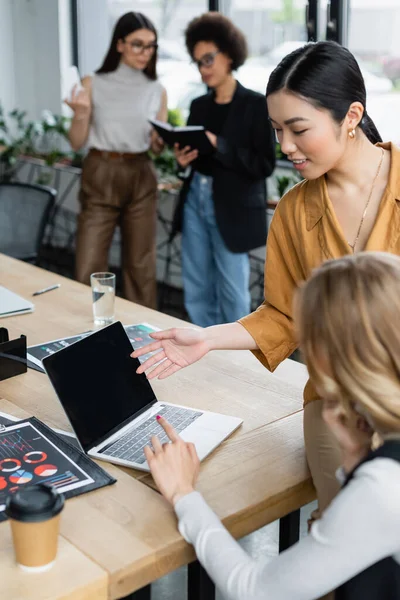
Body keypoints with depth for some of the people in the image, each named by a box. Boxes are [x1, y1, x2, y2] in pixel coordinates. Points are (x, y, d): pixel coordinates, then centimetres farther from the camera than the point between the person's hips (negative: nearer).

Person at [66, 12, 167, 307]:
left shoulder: (157, 91, 5)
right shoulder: (93, 84, -1)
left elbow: (157, 146, 10)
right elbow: (77, 143, 0)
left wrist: (164, 142, -12)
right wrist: (80, 113, -18)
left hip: (141, 178, 2)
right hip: (100, 177, -2)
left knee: (140, 265, 8)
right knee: (89, 267, -3)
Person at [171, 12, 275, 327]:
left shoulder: (256, 105, -6)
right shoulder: (199, 105, 11)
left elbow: (266, 164, -11)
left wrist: (219, 147, -20)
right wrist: (183, 159, -4)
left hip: (233, 208, -6)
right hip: (195, 200, 6)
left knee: (232, 294, 3)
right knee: (196, 292, 11)